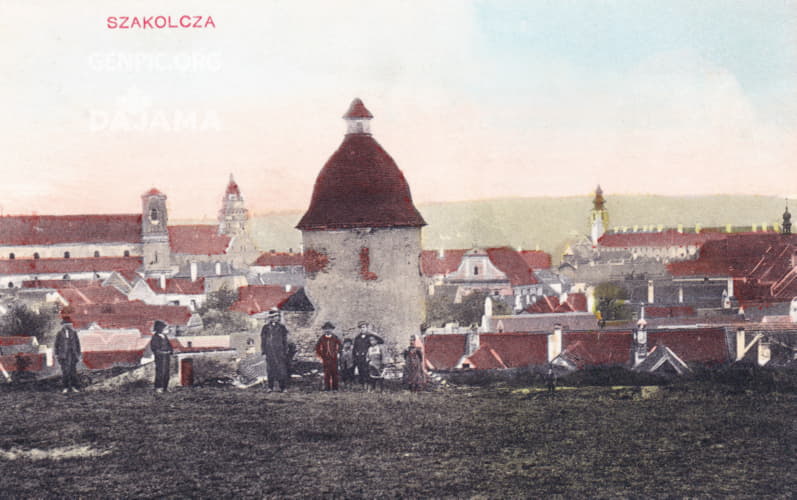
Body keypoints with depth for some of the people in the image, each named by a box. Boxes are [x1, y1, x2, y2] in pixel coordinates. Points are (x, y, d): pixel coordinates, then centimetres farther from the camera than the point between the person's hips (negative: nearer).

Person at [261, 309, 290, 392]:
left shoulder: (281, 327, 7)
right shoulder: (266, 327, 6)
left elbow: (285, 341, 9)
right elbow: (263, 340, 8)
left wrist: (285, 351, 3)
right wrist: (263, 351, 1)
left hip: (280, 352, 0)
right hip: (269, 352, 0)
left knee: (281, 369, -5)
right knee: (270, 369, 2)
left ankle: (283, 387, 0)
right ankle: (270, 387, 9)